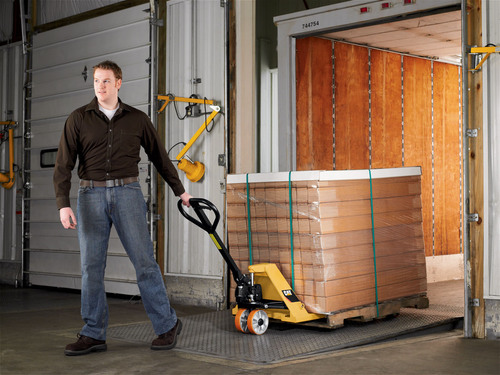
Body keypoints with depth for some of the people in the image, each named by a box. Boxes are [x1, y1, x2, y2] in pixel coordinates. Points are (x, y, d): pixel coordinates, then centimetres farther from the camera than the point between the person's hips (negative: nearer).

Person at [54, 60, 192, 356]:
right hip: (91, 195, 1)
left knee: (144, 260, -2)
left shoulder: (137, 119, 8)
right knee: (91, 267, 1)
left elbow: (160, 157, 17)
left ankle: (168, 325, 9)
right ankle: (94, 335, 9)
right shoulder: (79, 119, 6)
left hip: (127, 192, -1)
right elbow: (63, 165, 0)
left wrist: (180, 191, 22)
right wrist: (63, 204, -11)